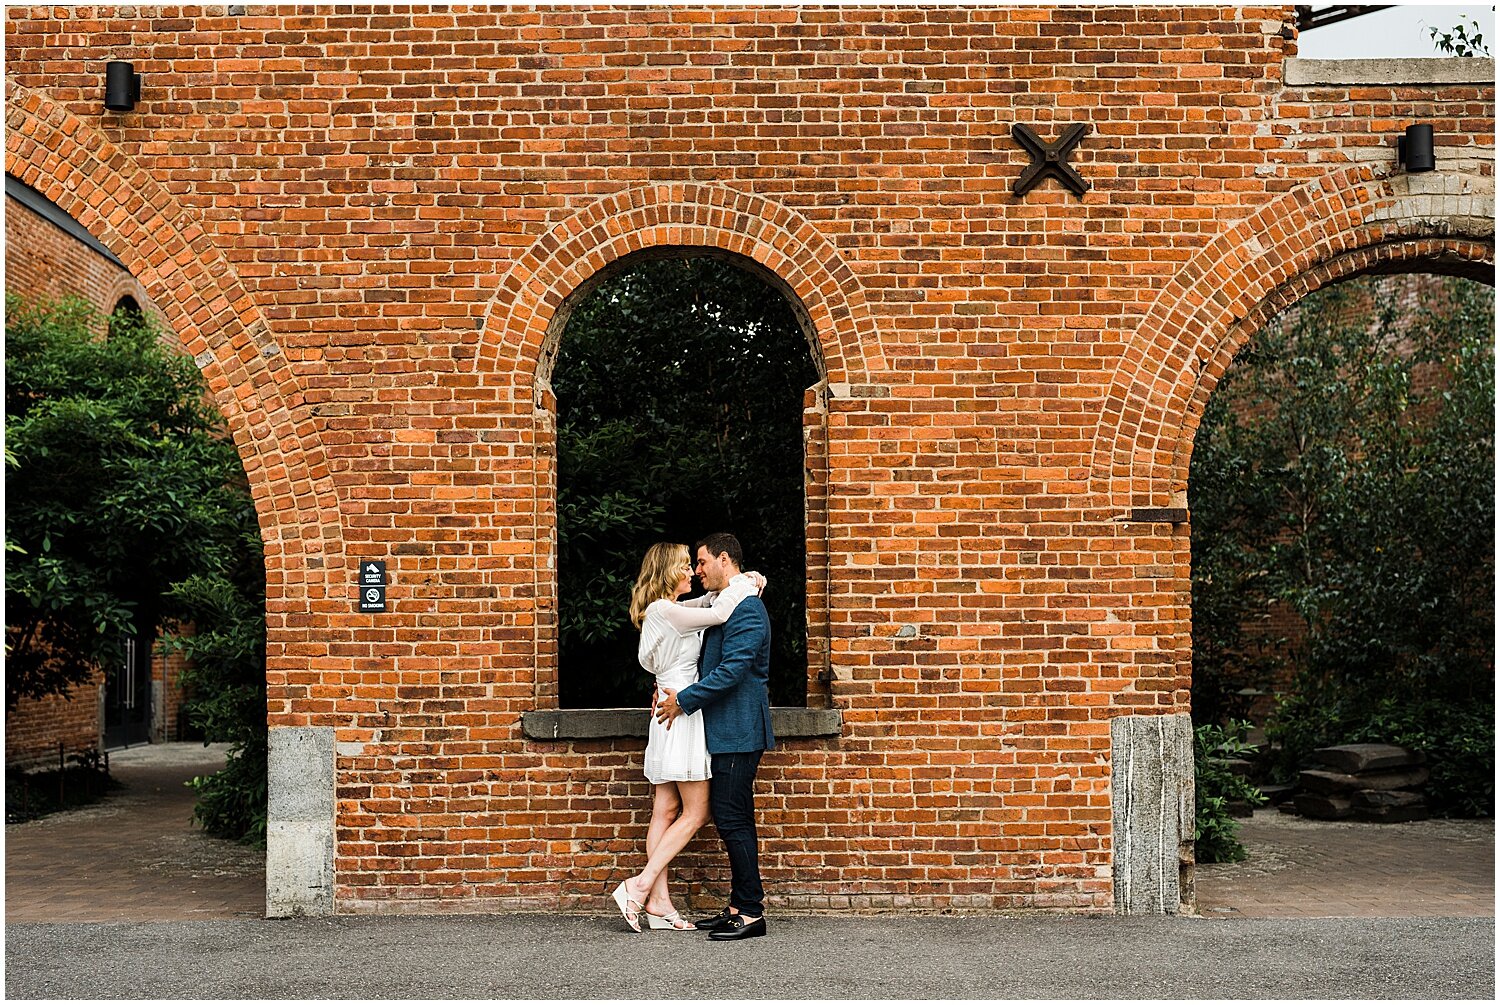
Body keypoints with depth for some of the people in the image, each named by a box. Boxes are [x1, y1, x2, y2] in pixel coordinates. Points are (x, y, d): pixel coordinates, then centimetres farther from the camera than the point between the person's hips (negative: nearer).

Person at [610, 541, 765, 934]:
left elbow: (710, 601, 27)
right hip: (681, 713, -10)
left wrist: (740, 582, 8)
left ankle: (658, 902, 7)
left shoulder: (671, 610, 16)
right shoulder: (664, 611, -13)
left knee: (666, 811, 6)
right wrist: (746, 585, 0)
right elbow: (718, 614, -17)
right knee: (696, 812, -5)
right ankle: (639, 885, -8)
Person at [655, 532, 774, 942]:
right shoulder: (725, 605, 17)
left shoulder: (746, 608, -15)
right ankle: (740, 907, 18)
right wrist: (672, 689, 11)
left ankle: (751, 912, -3)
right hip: (725, 733, 10)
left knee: (732, 820, -8)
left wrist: (684, 700, -15)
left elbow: (732, 670, -22)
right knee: (732, 820, 12)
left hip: (737, 734, -10)